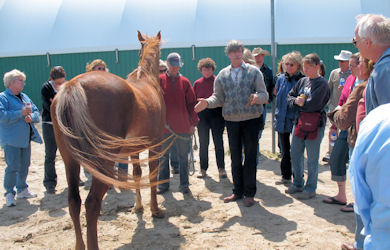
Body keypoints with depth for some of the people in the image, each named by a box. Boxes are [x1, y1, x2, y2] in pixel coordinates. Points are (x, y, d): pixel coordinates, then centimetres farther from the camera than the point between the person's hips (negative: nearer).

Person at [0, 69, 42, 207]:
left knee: (24, 166, 14)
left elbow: (36, 112, 14)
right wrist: (21, 113, -23)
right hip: (11, 140, -7)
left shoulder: (24, 97, 16)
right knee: (12, 167, -9)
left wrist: (31, 117, -8)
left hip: (26, 138, 8)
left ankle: (22, 190, 27)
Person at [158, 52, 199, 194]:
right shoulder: (160, 80, 3)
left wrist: (193, 123, 3)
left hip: (183, 126, 1)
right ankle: (163, 184, 20)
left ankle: (184, 184, 17)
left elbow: (191, 103, 7)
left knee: (183, 157, 7)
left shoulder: (185, 82, 7)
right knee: (163, 156, 9)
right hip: (164, 125, -1)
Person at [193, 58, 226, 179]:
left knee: (218, 141, 1)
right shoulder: (197, 83, 10)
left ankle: (221, 168, 10)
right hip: (202, 114, 2)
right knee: (203, 143, 5)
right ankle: (203, 169, 14)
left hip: (216, 113, -2)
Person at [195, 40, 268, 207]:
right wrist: (207, 102, -15)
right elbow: (218, 97, 6)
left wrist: (256, 97, -27)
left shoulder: (254, 71, 2)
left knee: (250, 156, 1)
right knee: (235, 157, 10)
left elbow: (264, 95, -5)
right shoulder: (222, 75, 10)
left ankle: (249, 193, 12)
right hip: (231, 120, 3)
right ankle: (238, 191, 23)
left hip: (251, 119, -2)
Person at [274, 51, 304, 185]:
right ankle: (286, 177, 26)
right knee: (284, 151, 13)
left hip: (295, 120, -5)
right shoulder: (281, 79, 8)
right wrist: (277, 116, 12)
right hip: (282, 120, 5)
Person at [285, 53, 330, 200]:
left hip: (314, 124, -7)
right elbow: (289, 96, 11)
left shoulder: (322, 84, -11)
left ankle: (310, 189, 15)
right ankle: (298, 184, 30)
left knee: (312, 159, 3)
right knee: (295, 155, 14)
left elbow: (313, 105, -19)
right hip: (299, 122, 7)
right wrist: (296, 101, -10)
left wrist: (299, 103, -4)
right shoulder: (302, 81, 10)